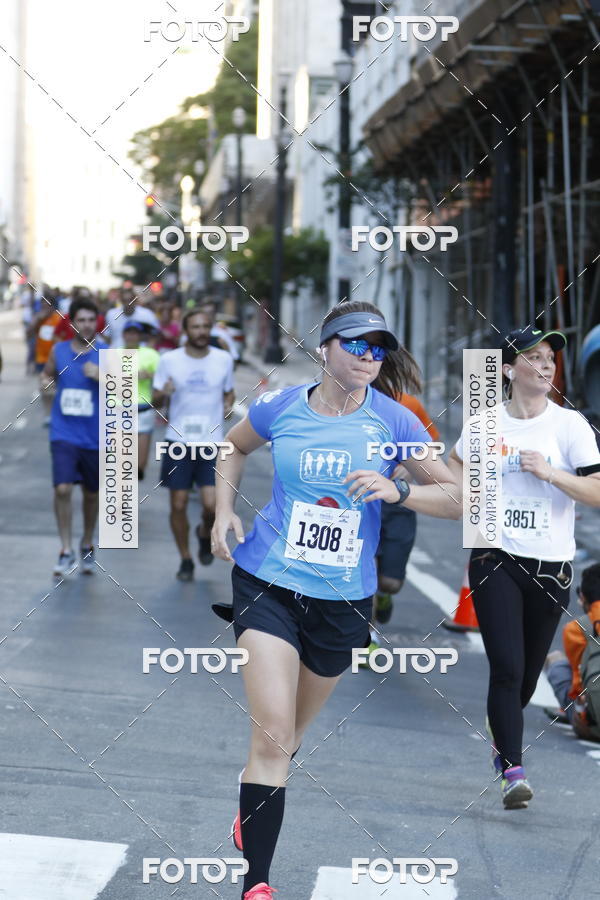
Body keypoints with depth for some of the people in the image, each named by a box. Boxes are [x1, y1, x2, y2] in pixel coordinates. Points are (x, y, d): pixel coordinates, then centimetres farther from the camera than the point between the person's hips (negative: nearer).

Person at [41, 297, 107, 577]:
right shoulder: (58, 351, 2)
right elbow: (48, 375, 20)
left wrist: (101, 377, -25)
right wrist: (46, 383, -2)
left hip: (95, 436, 0)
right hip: (64, 434, 0)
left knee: (92, 494, 13)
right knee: (62, 488, -15)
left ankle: (87, 546, 34)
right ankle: (66, 551, -3)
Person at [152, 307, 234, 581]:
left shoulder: (223, 359, 2)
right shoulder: (169, 360, -1)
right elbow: (155, 400, 3)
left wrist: (228, 404, -4)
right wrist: (163, 393, -19)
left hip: (212, 442, 0)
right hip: (178, 441, 0)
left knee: (211, 504, -9)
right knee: (178, 505, 2)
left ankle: (205, 534, 25)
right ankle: (185, 559, 20)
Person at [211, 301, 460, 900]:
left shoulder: (394, 421, -5)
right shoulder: (280, 408, -4)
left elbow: (455, 500, -4)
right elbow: (233, 448, 19)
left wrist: (397, 491, -21)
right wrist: (224, 511, 4)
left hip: (344, 599, 2)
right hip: (268, 582, -2)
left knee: (292, 731, 19)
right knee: (272, 737, -14)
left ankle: (254, 811, 49)